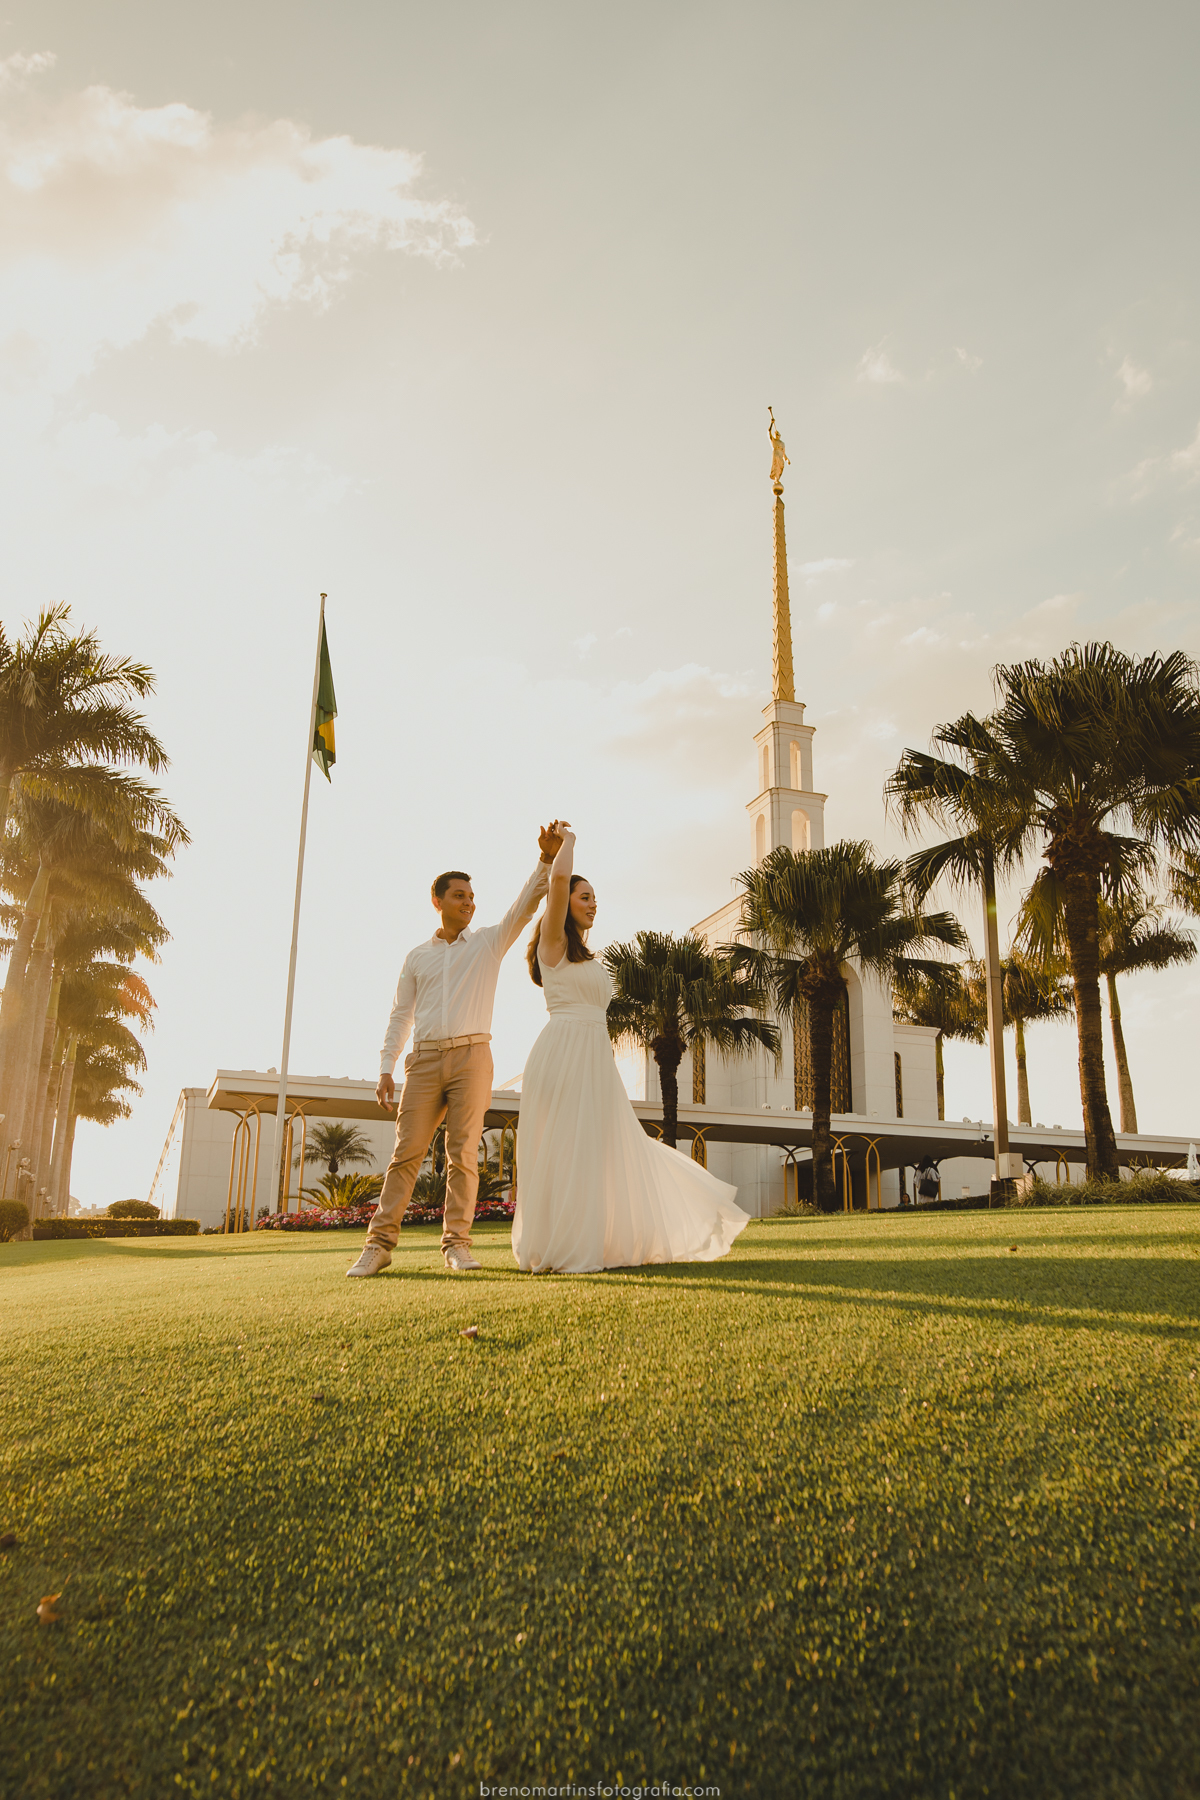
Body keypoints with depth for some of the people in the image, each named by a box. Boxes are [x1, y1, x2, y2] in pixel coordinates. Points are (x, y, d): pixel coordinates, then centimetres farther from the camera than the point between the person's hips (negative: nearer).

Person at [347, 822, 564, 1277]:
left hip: (472, 1056, -1)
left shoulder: (489, 942, 12)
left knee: (463, 1155, -4)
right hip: (425, 1060, 1)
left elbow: (525, 905, 0)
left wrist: (547, 859, -13)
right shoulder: (417, 957, 16)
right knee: (406, 1152, -4)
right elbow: (400, 1015, 15)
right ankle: (379, 1244, -2)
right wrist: (386, 1068, 5)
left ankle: (456, 1244, 0)